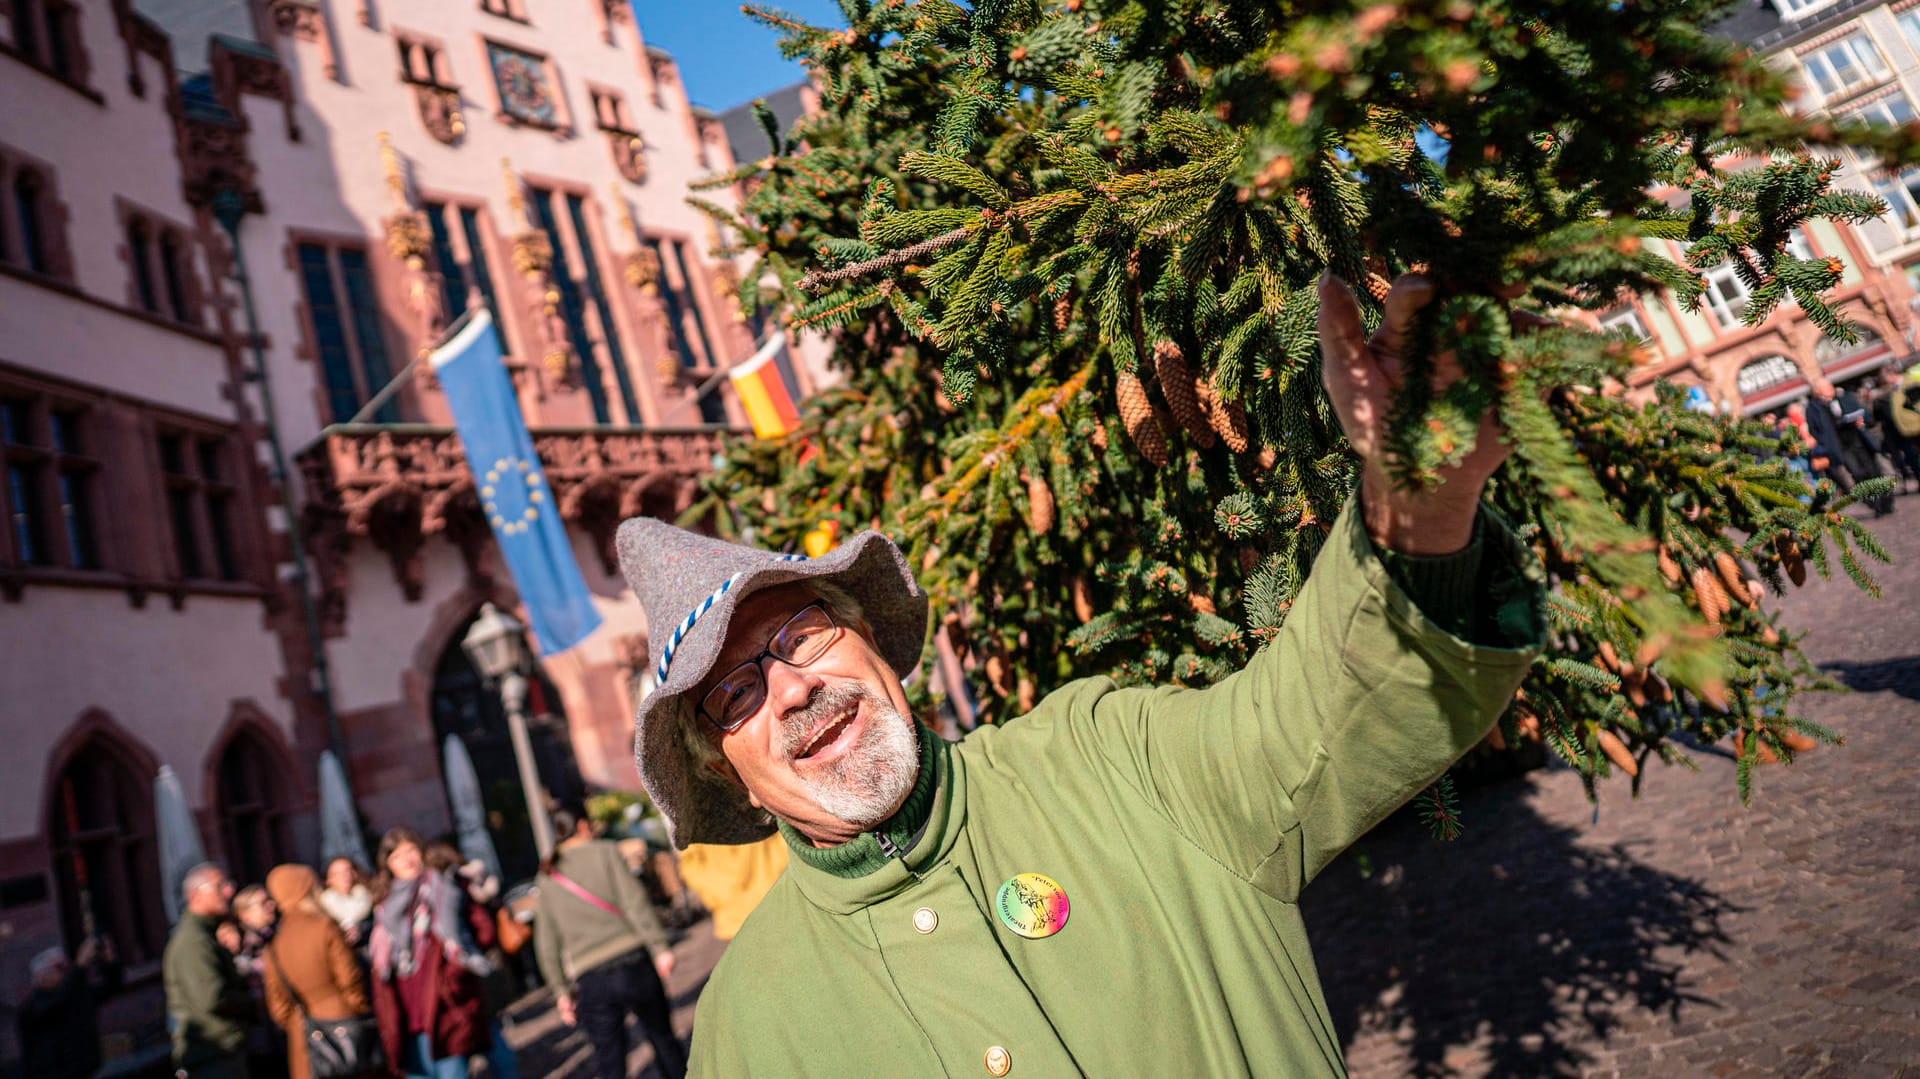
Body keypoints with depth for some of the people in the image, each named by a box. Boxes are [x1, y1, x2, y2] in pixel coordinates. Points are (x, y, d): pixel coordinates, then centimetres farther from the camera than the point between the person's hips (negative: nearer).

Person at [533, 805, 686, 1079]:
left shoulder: (546, 878, 13)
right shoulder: (605, 852, 2)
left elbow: (546, 944, 11)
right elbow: (634, 902, -8)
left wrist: (561, 991, 16)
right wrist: (659, 948, -10)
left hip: (590, 982, 3)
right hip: (632, 963, -2)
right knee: (663, 1038, 16)